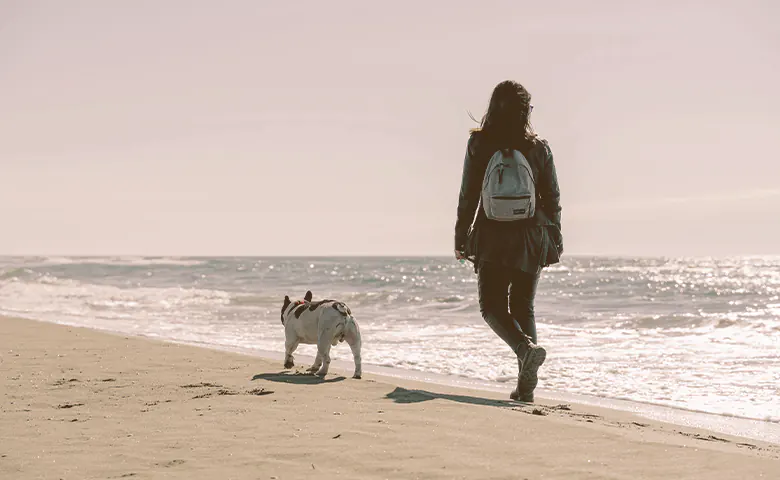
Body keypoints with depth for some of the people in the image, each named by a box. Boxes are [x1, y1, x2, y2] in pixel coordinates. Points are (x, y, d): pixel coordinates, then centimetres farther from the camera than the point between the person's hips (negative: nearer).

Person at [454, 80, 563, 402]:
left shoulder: (479, 144, -3)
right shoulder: (538, 147, 1)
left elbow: (468, 195, -2)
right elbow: (552, 198, 5)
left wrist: (461, 238, 7)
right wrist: (555, 241, 14)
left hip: (493, 236, -2)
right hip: (532, 237, 2)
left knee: (492, 305, 8)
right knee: (523, 306, 11)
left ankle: (526, 346, -23)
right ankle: (525, 386, 3)